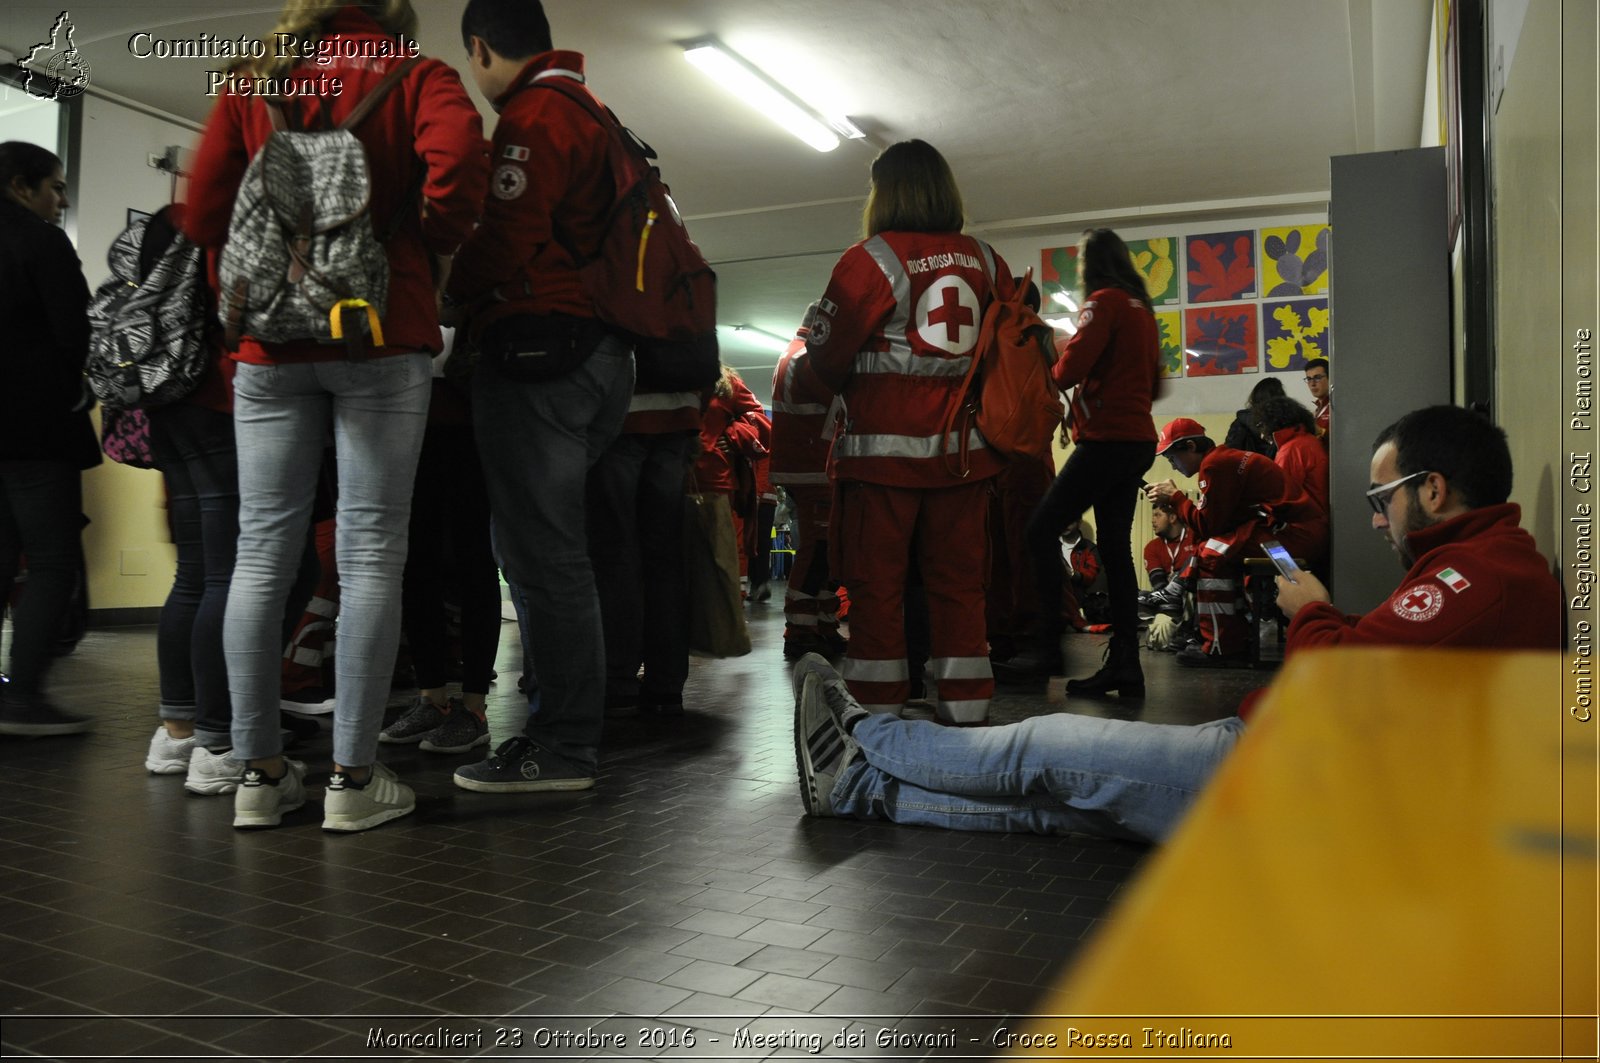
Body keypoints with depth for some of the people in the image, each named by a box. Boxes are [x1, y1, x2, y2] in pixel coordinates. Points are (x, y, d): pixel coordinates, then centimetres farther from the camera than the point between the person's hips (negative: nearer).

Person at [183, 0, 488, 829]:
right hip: (382, 334, -3)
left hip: (271, 341, 3)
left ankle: (257, 771, 9)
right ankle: (353, 777, -1)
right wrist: (429, 246, 1)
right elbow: (457, 159, -15)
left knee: (263, 552, 5)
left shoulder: (253, 82, 15)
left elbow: (202, 214, 6)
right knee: (370, 551, -3)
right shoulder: (415, 77, 6)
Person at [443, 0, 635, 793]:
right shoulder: (590, 117, 26)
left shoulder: (533, 117, -5)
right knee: (550, 548, 12)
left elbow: (507, 237, -17)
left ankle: (564, 745, -3)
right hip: (595, 350, 10)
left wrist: (453, 298, 1)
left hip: (536, 349, -10)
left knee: (541, 551, -8)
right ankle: (568, 724, 17)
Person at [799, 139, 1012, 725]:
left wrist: (845, 386, 16)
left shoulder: (869, 260, -6)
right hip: (963, 449, 4)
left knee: (876, 583, 4)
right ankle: (965, 713, 14)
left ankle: (879, 717, 7)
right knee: (958, 582, 10)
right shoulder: (985, 260, 7)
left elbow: (825, 356, -4)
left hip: (885, 446, -4)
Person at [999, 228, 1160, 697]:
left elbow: (1071, 368, -16)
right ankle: (1125, 664, 4)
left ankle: (1047, 645, -11)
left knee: (1042, 528, -8)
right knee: (1116, 548, 6)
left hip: (1107, 439, -9)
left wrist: (1055, 371, 4)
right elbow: (1153, 382, 24)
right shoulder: (1140, 307, 19)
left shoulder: (1104, 302, -7)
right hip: (1138, 438, 9)